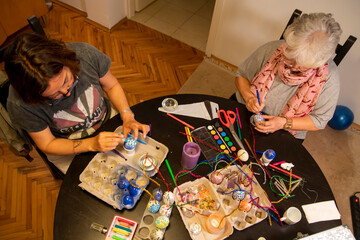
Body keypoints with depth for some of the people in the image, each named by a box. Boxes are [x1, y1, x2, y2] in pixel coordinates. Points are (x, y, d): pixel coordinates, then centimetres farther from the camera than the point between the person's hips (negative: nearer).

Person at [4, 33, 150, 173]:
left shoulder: (85, 54, -27)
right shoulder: (20, 104, -31)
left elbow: (112, 86, -8)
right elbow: (47, 145, -16)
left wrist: (127, 117, -24)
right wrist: (92, 144, -30)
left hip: (107, 120, 3)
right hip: (66, 148, -2)